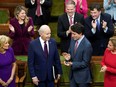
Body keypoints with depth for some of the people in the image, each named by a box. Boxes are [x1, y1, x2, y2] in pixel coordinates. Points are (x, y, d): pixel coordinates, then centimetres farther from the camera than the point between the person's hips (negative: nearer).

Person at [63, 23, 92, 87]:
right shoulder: (73, 40, -1)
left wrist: (72, 64, -26)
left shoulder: (87, 45, -23)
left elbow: (85, 63, -19)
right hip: (73, 74, 7)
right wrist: (68, 57, -11)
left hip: (82, 76, -7)